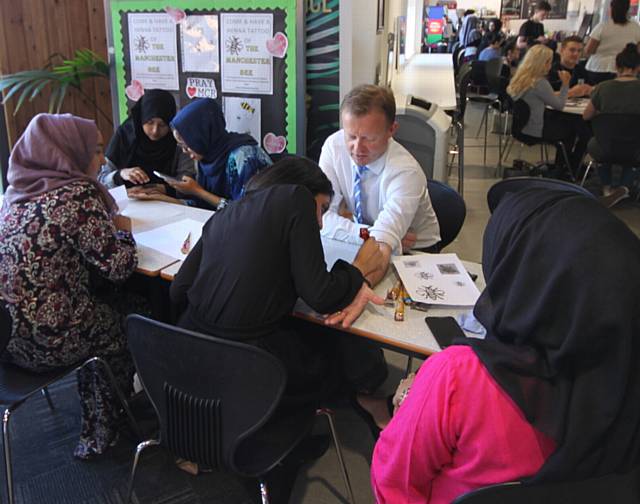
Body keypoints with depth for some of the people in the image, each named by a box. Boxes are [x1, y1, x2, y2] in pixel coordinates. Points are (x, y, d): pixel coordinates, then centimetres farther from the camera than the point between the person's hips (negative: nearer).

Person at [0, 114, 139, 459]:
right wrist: (122, 230, 2)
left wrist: (106, 224, 9)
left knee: (100, 304, 28)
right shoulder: (78, 194, -19)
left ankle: (95, 431, 38)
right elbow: (117, 267, -17)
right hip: (48, 344, -7)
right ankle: (99, 434, 35)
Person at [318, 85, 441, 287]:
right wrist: (370, 234, -26)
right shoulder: (334, 146, -16)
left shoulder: (406, 172, -29)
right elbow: (322, 218, -17)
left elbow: (381, 248, -41)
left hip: (413, 252, -4)